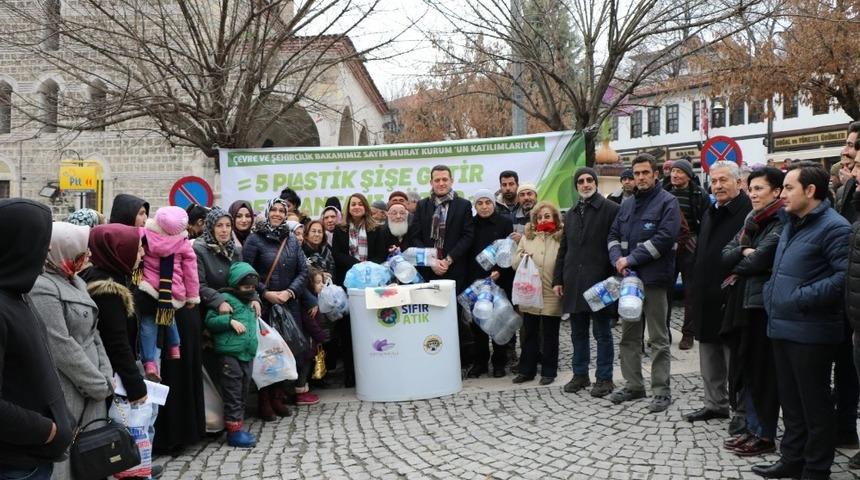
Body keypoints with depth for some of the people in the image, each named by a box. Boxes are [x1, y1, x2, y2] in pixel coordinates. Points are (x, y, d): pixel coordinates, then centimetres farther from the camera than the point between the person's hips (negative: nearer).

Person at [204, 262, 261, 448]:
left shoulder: (250, 302, 18)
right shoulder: (225, 299, -6)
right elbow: (209, 321, -12)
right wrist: (229, 321, -20)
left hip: (247, 354, 8)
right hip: (229, 353, -8)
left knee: (243, 393, 13)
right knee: (233, 394, -4)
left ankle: (238, 426, 22)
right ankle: (233, 430, 1)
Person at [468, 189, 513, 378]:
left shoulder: (505, 223, 1)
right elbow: (466, 251, 9)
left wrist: (499, 271, -15)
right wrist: (469, 278, 1)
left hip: (500, 280, -2)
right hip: (475, 280, 2)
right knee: (477, 321, 4)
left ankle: (499, 362, 12)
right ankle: (479, 362, 13)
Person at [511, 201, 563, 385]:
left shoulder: (562, 239, -3)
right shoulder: (527, 237, 9)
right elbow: (515, 264, 9)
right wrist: (521, 257, -12)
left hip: (552, 296, -3)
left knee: (550, 335, 8)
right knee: (529, 334, 12)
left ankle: (548, 372, 19)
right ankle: (526, 370, 22)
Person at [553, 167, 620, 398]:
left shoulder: (611, 209, -3)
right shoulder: (571, 214, 17)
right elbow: (563, 249, 20)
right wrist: (558, 279, 13)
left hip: (599, 281, -6)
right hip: (574, 282, 6)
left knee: (602, 332, 2)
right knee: (578, 332, 13)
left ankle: (604, 378, 11)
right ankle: (580, 374, 23)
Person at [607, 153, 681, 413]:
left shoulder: (667, 202, -5)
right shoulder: (627, 204, 16)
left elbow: (665, 238, -17)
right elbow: (614, 235, 14)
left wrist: (631, 259, -16)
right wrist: (618, 259, -7)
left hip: (654, 277, -7)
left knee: (658, 338, 0)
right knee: (629, 335, 13)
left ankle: (661, 390, 7)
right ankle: (633, 385, 23)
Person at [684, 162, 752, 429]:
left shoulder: (749, 212, -14)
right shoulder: (710, 214, 14)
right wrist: (696, 289, 18)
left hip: (731, 300, -9)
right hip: (707, 301, 9)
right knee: (709, 357, 17)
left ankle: (744, 410, 13)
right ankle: (715, 404, 29)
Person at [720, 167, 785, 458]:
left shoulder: (782, 223, -12)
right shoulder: (751, 221, 15)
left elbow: (760, 261, -20)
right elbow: (726, 255, 7)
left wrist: (738, 266, -2)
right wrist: (744, 252, -12)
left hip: (764, 305, -8)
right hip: (742, 302, 8)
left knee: (762, 372, 0)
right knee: (743, 368, 13)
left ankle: (765, 436, 12)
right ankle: (753, 428, 25)